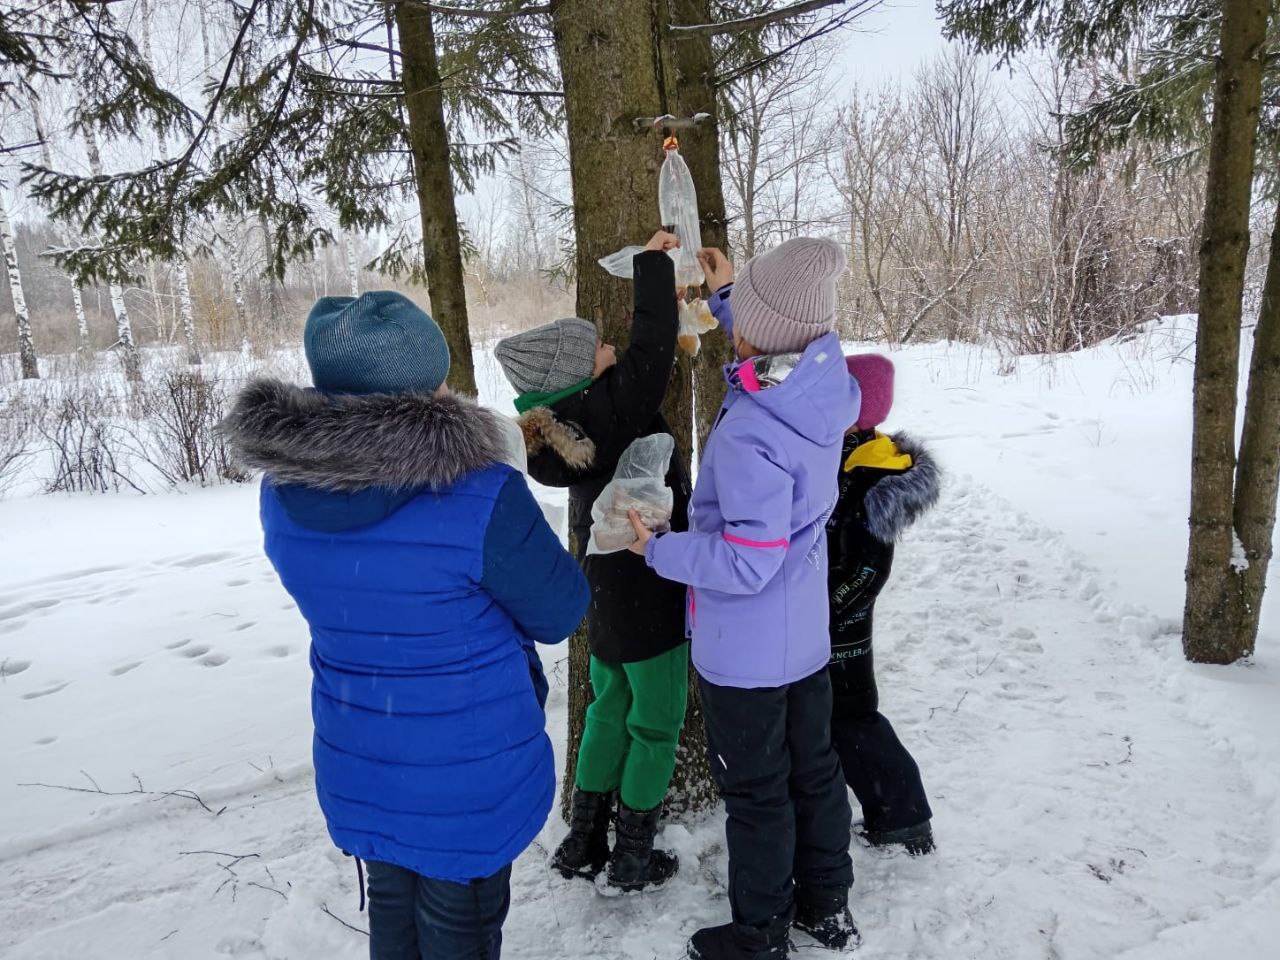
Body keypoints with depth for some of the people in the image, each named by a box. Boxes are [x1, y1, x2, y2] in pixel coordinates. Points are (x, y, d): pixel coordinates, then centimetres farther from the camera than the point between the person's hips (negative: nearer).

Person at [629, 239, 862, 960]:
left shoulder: (749, 433, -32)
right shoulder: (827, 382, -9)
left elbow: (748, 564, -28)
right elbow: (783, 353, 16)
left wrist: (658, 550, -16)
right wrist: (725, 294, 16)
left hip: (745, 652, -7)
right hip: (807, 636, 8)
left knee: (757, 793, 12)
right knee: (814, 769, 23)